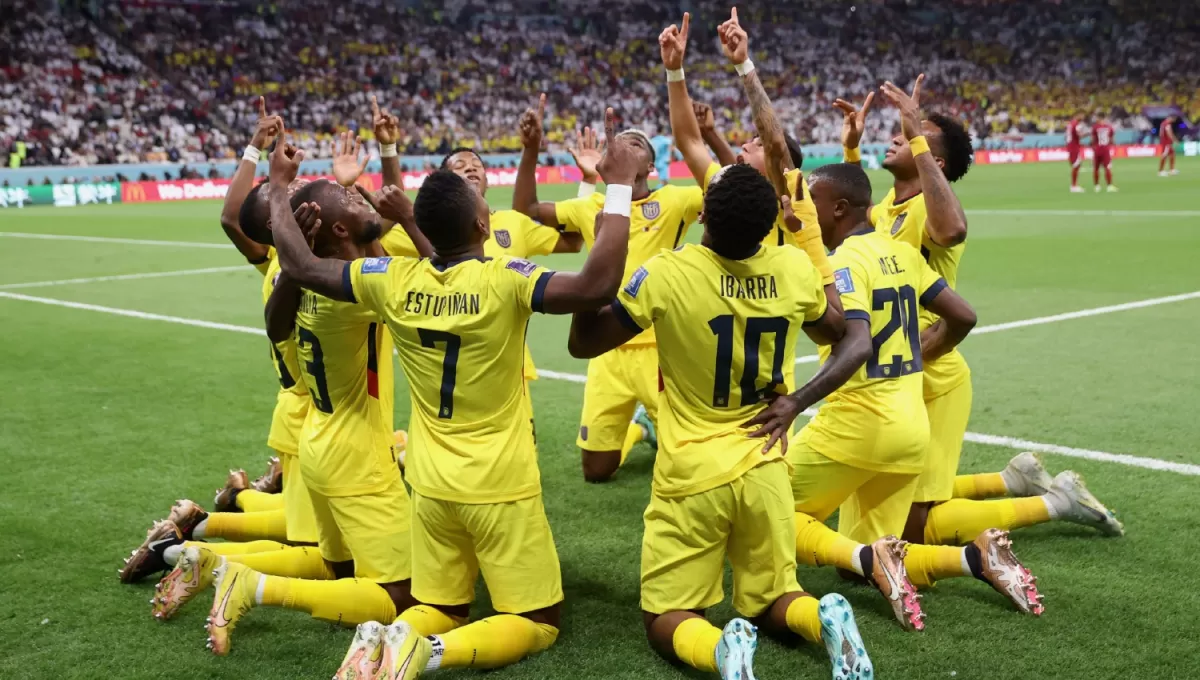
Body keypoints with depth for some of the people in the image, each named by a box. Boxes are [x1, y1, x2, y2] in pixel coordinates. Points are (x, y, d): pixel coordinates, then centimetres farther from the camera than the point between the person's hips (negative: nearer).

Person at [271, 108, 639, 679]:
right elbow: (596, 287, -31)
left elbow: (299, 266, 3)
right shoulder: (503, 280, -19)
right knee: (537, 621, 8)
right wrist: (619, 187, -24)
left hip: (431, 485, 5)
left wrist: (280, 185, 16)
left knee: (439, 608, 22)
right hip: (500, 487, -5)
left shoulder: (394, 282, -6)